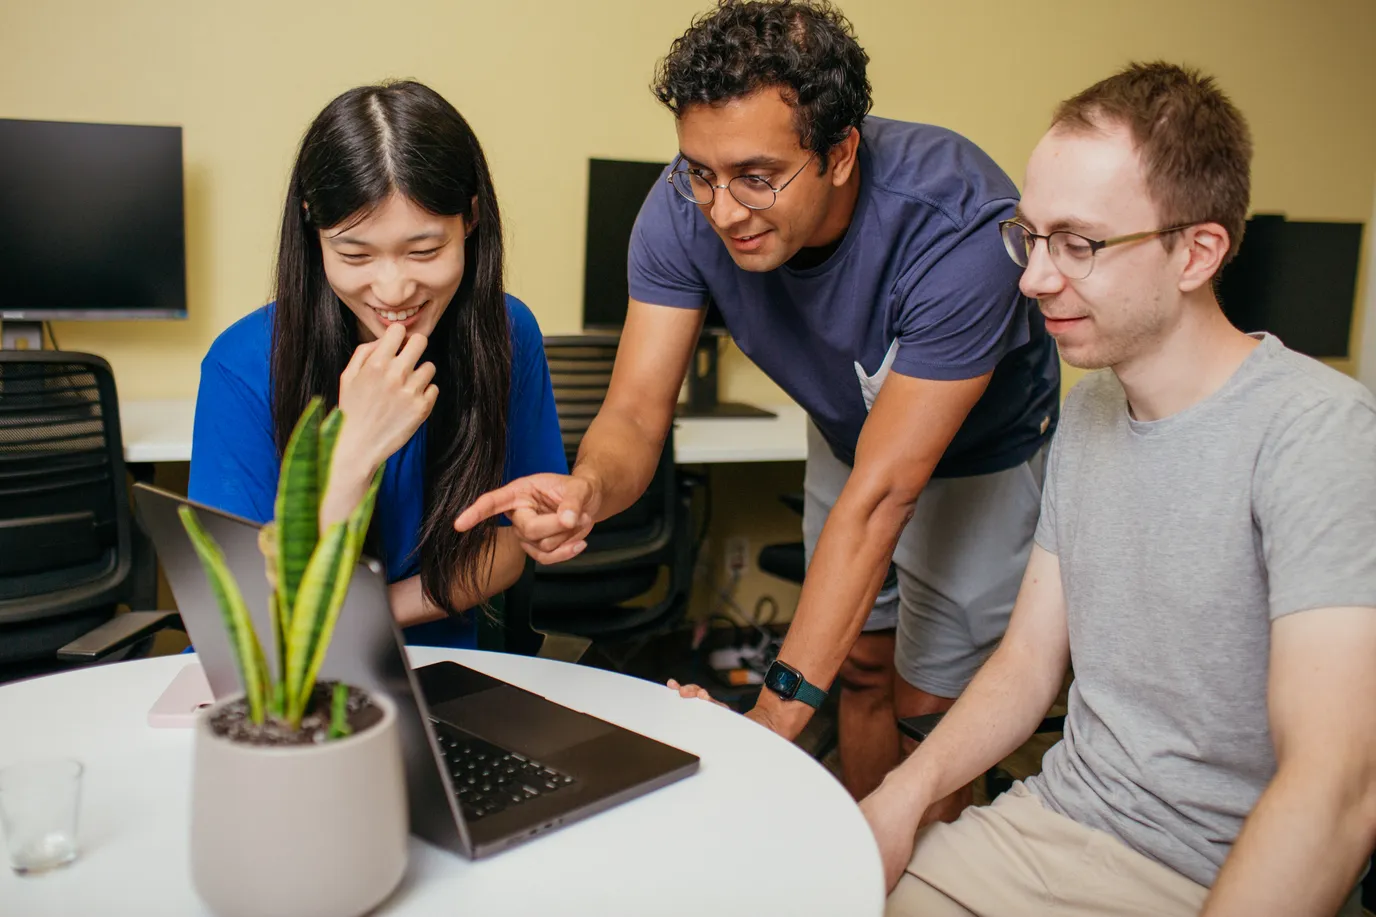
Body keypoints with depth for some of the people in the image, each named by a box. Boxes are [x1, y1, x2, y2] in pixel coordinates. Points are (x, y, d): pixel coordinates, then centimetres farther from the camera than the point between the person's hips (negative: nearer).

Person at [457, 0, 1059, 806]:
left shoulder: (961, 226, -39)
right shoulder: (686, 210, -26)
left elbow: (879, 494, -39)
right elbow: (636, 415, -26)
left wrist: (776, 717, -40)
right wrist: (588, 489, -51)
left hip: (982, 451, -3)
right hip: (851, 430, 4)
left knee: (925, 702, 0)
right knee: (863, 668, 13)